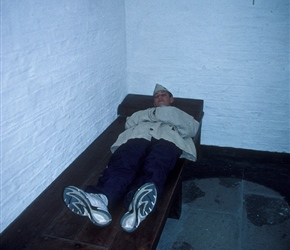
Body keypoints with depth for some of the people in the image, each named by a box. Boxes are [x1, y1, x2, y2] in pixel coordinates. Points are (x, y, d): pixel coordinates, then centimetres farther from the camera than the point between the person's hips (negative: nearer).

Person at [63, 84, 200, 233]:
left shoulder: (179, 115, 40)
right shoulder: (144, 112, 45)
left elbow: (192, 129, 15)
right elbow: (129, 123, 22)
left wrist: (166, 114, 9)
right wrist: (154, 113, 13)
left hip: (167, 139, -1)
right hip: (138, 137, 2)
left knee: (155, 165, -40)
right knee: (123, 161, -36)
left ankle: (138, 203, -69)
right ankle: (100, 198, -63)